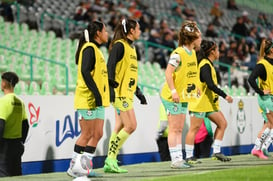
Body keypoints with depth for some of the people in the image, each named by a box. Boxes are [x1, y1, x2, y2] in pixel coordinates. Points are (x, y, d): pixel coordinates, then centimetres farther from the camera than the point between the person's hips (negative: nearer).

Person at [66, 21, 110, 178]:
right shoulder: (89, 48, -11)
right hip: (88, 99, -9)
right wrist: (96, 93, -24)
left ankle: (85, 166, 10)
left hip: (98, 100, 9)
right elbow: (85, 72, -21)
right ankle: (74, 167, 2)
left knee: (97, 134, 6)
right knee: (87, 134, -6)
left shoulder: (96, 49, 19)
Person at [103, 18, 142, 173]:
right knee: (131, 126, -12)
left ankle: (111, 162, 10)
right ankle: (111, 159, -7)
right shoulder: (119, 45, -11)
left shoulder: (131, 47, 18)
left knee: (120, 127, 8)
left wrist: (138, 90, 25)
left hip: (128, 92, 10)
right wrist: (112, 84, -29)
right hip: (120, 92, -9)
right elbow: (110, 65, -20)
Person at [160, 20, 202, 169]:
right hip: (173, 96, -9)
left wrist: (193, 88, 14)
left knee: (179, 129, 10)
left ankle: (179, 159, 13)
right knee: (174, 129, -5)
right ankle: (175, 160, -3)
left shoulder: (192, 53, 10)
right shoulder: (178, 53, -17)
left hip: (184, 96, 9)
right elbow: (168, 73, -20)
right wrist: (173, 91, -26)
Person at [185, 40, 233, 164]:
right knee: (194, 128, -5)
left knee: (222, 123, 5)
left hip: (209, 103, 10)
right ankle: (189, 157, -1)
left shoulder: (208, 64, 15)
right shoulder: (205, 65, -15)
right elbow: (210, 85, -25)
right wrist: (225, 96, -21)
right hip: (200, 103, -10)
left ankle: (216, 152, 7)